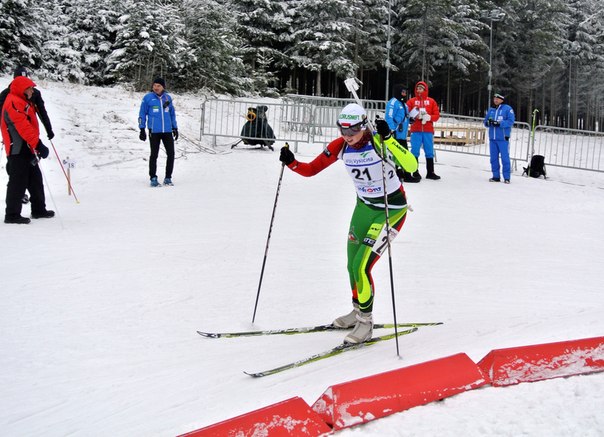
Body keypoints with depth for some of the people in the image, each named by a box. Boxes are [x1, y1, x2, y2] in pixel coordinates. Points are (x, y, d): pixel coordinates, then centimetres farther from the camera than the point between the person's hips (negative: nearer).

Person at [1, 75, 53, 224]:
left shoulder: (23, 103, 20)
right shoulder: (14, 103, -13)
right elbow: (23, 127, -23)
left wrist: (36, 146, 23)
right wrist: (38, 145, -27)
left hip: (26, 149, 10)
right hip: (18, 150, -10)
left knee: (35, 180, 15)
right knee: (18, 182, -7)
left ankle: (39, 210, 24)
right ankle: (12, 215, -3)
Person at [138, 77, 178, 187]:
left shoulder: (168, 98, 9)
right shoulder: (148, 98, 0)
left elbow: (172, 113, 19)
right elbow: (142, 114, 3)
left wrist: (175, 128, 17)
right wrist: (142, 129, -1)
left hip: (167, 131, 3)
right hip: (154, 131, -3)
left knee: (171, 154, 1)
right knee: (154, 155, 2)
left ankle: (168, 178, 12)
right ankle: (153, 178, 10)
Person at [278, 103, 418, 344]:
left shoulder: (378, 143, -26)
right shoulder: (340, 146, -10)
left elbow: (411, 166, -39)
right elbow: (310, 170, -4)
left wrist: (387, 138, -47)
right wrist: (291, 163, -22)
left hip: (392, 208, -7)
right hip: (364, 205, 7)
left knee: (361, 266, -14)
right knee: (353, 266, 13)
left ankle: (365, 323, 2)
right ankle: (358, 312, 37)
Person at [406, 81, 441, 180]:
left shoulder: (431, 101, 8)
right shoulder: (412, 101, 6)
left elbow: (437, 115, 4)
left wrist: (428, 117, -14)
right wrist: (414, 115, -19)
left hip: (428, 131, 1)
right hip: (416, 130, -1)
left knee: (429, 152, 5)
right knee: (415, 151, -3)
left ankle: (430, 172, 12)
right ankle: (415, 172, 3)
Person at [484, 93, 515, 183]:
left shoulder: (507, 109, -2)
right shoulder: (491, 110, 15)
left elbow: (511, 121, -11)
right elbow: (486, 121, 16)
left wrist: (499, 123, -19)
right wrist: (488, 122, -8)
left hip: (503, 138, -5)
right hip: (492, 138, 6)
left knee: (505, 157, -5)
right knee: (494, 158, 7)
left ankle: (507, 177, -2)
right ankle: (496, 176, 15)